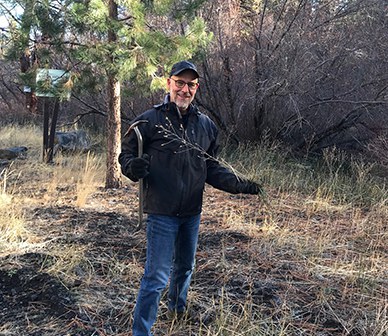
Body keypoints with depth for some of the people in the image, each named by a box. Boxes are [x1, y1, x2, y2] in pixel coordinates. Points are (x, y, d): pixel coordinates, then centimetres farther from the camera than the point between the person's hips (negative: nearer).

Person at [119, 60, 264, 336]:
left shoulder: (206, 125, 6)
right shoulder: (149, 121, -9)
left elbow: (211, 169, 11)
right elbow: (126, 155, -4)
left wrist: (240, 185, -2)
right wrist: (133, 167, -27)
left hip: (192, 212, 6)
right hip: (162, 212, -6)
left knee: (185, 266, 24)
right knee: (157, 276, -5)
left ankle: (178, 307, 49)